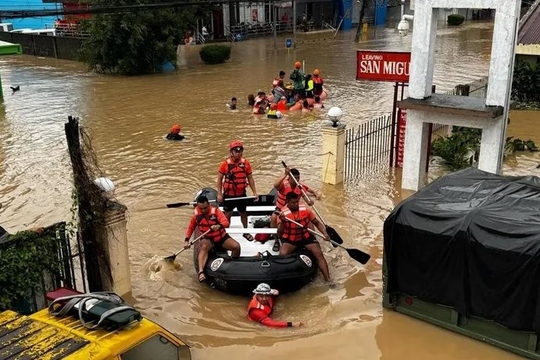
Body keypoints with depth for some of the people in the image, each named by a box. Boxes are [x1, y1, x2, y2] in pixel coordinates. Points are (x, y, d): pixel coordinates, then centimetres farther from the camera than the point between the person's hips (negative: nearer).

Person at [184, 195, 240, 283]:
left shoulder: (215, 211, -13)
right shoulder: (196, 214, -5)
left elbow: (226, 222, -25)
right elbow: (191, 227, 8)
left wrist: (219, 226, -47)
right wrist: (187, 240, -1)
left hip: (221, 237, 0)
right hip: (207, 239, 0)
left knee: (236, 246, -20)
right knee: (204, 247, -35)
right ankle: (201, 272, -50)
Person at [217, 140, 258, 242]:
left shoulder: (245, 163, -3)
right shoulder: (225, 163, -11)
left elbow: (250, 178, 4)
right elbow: (219, 179, -6)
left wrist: (254, 192, 1)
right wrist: (219, 194, -9)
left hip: (241, 194, 3)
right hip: (229, 194, -3)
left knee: (243, 213, 17)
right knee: (228, 214, 8)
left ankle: (246, 232, 32)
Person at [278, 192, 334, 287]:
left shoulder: (305, 209, -8)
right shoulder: (283, 213, -16)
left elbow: (317, 223, 3)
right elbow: (280, 235, -22)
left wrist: (325, 233, -14)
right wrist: (283, 222, -40)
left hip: (306, 237, 2)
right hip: (290, 239, -2)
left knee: (319, 254, -17)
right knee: (282, 255, -29)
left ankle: (328, 279, -16)